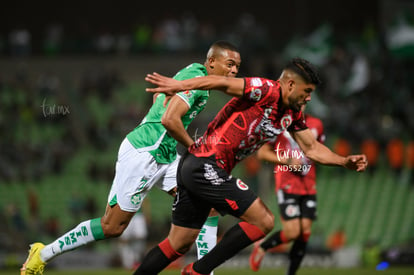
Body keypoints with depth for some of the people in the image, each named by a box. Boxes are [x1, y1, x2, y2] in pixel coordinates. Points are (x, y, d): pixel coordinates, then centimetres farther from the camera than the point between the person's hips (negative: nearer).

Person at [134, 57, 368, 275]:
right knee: (264, 221, -7)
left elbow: (311, 148, 22)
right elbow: (223, 83, -22)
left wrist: (345, 162, 9)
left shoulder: (293, 114, 15)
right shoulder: (267, 91, -13)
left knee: (179, 245, 13)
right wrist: (178, 85, -31)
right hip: (206, 165, -10)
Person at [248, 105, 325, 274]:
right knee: (292, 233, -13)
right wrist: (287, 161, -13)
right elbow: (262, 153, -2)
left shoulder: (316, 124, 11)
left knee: (305, 232, -2)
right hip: (287, 185, -5)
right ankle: (261, 247, 15)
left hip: (309, 186, 5)